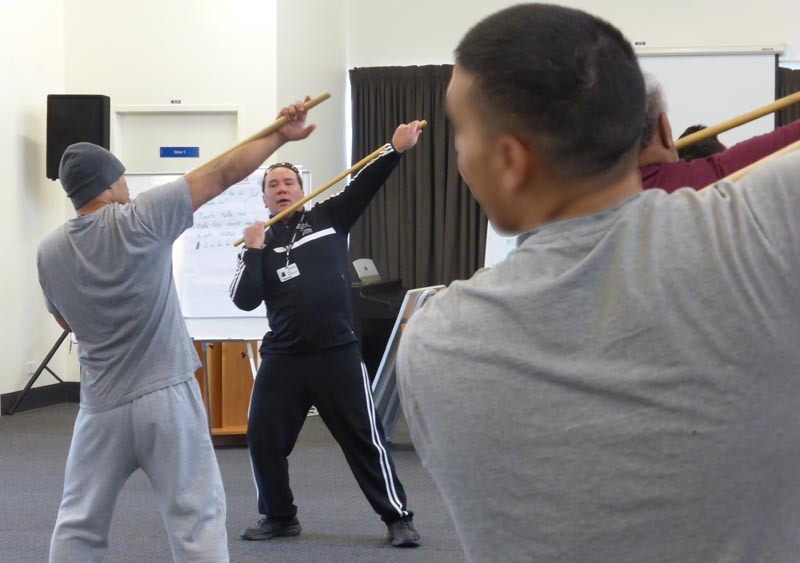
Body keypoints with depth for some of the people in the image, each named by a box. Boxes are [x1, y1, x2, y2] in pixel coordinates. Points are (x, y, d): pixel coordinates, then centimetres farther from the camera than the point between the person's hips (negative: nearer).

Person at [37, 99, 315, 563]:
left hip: (102, 406, 3)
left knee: (79, 524, 13)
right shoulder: (141, 218, -10)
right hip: (167, 397, -3)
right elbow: (221, 175, -8)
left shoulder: (50, 253, 1)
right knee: (196, 516, 3)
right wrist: (280, 135, -2)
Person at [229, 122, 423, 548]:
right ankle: (278, 516, 23)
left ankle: (398, 518, 10)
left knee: (364, 439, 0)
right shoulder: (261, 245, 8)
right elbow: (244, 300, -3)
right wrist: (253, 251, -11)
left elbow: (364, 184, -6)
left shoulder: (329, 218, 6)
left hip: (337, 353, -2)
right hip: (283, 357, 2)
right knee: (263, 437, 4)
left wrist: (396, 149, -18)